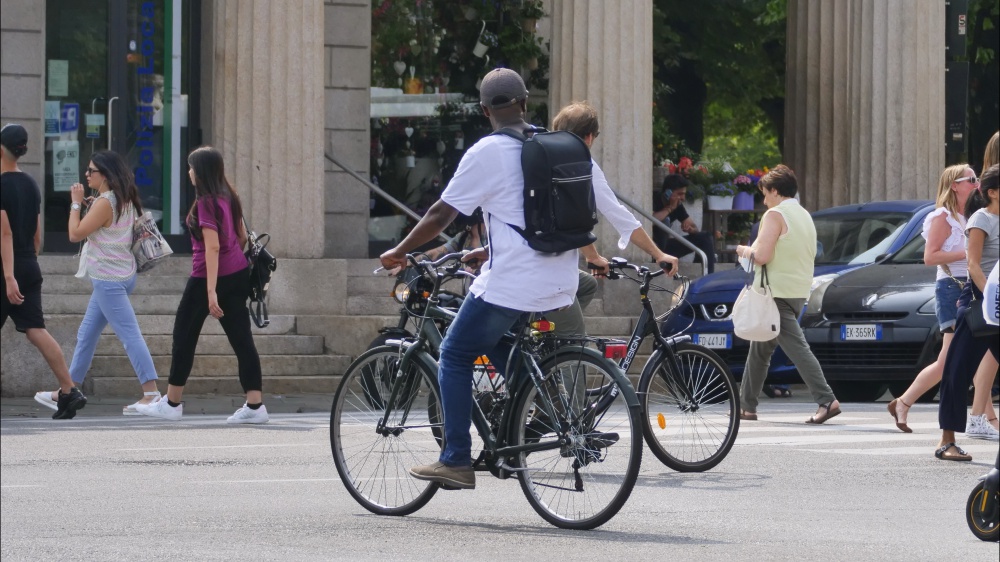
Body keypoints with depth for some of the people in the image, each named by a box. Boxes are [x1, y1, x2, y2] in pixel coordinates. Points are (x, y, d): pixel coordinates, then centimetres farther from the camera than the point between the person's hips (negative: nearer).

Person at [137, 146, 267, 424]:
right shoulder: (229, 197, 7)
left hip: (207, 276, -8)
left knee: (184, 335, 7)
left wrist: (211, 292, -26)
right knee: (241, 338, 4)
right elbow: (242, 237, 16)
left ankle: (172, 404, 14)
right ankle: (255, 405, -2)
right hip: (238, 274, 8)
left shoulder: (207, 203, -16)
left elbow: (212, 246, -23)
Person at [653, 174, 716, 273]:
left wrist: (691, 229, -15)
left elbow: (695, 229, 10)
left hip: (665, 246, 7)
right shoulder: (655, 200, -16)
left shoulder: (677, 206, 5)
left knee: (705, 238, 1)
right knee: (664, 220, -32)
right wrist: (669, 208, -24)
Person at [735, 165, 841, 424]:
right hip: (799, 292, 10)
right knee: (760, 348, 18)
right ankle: (747, 404, 23)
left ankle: (826, 400, -22)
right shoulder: (804, 216, 15)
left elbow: (762, 256, -21)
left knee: (797, 348, -14)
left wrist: (745, 251, 1)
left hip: (777, 293, -10)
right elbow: (810, 254, 21)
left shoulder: (775, 215, -12)